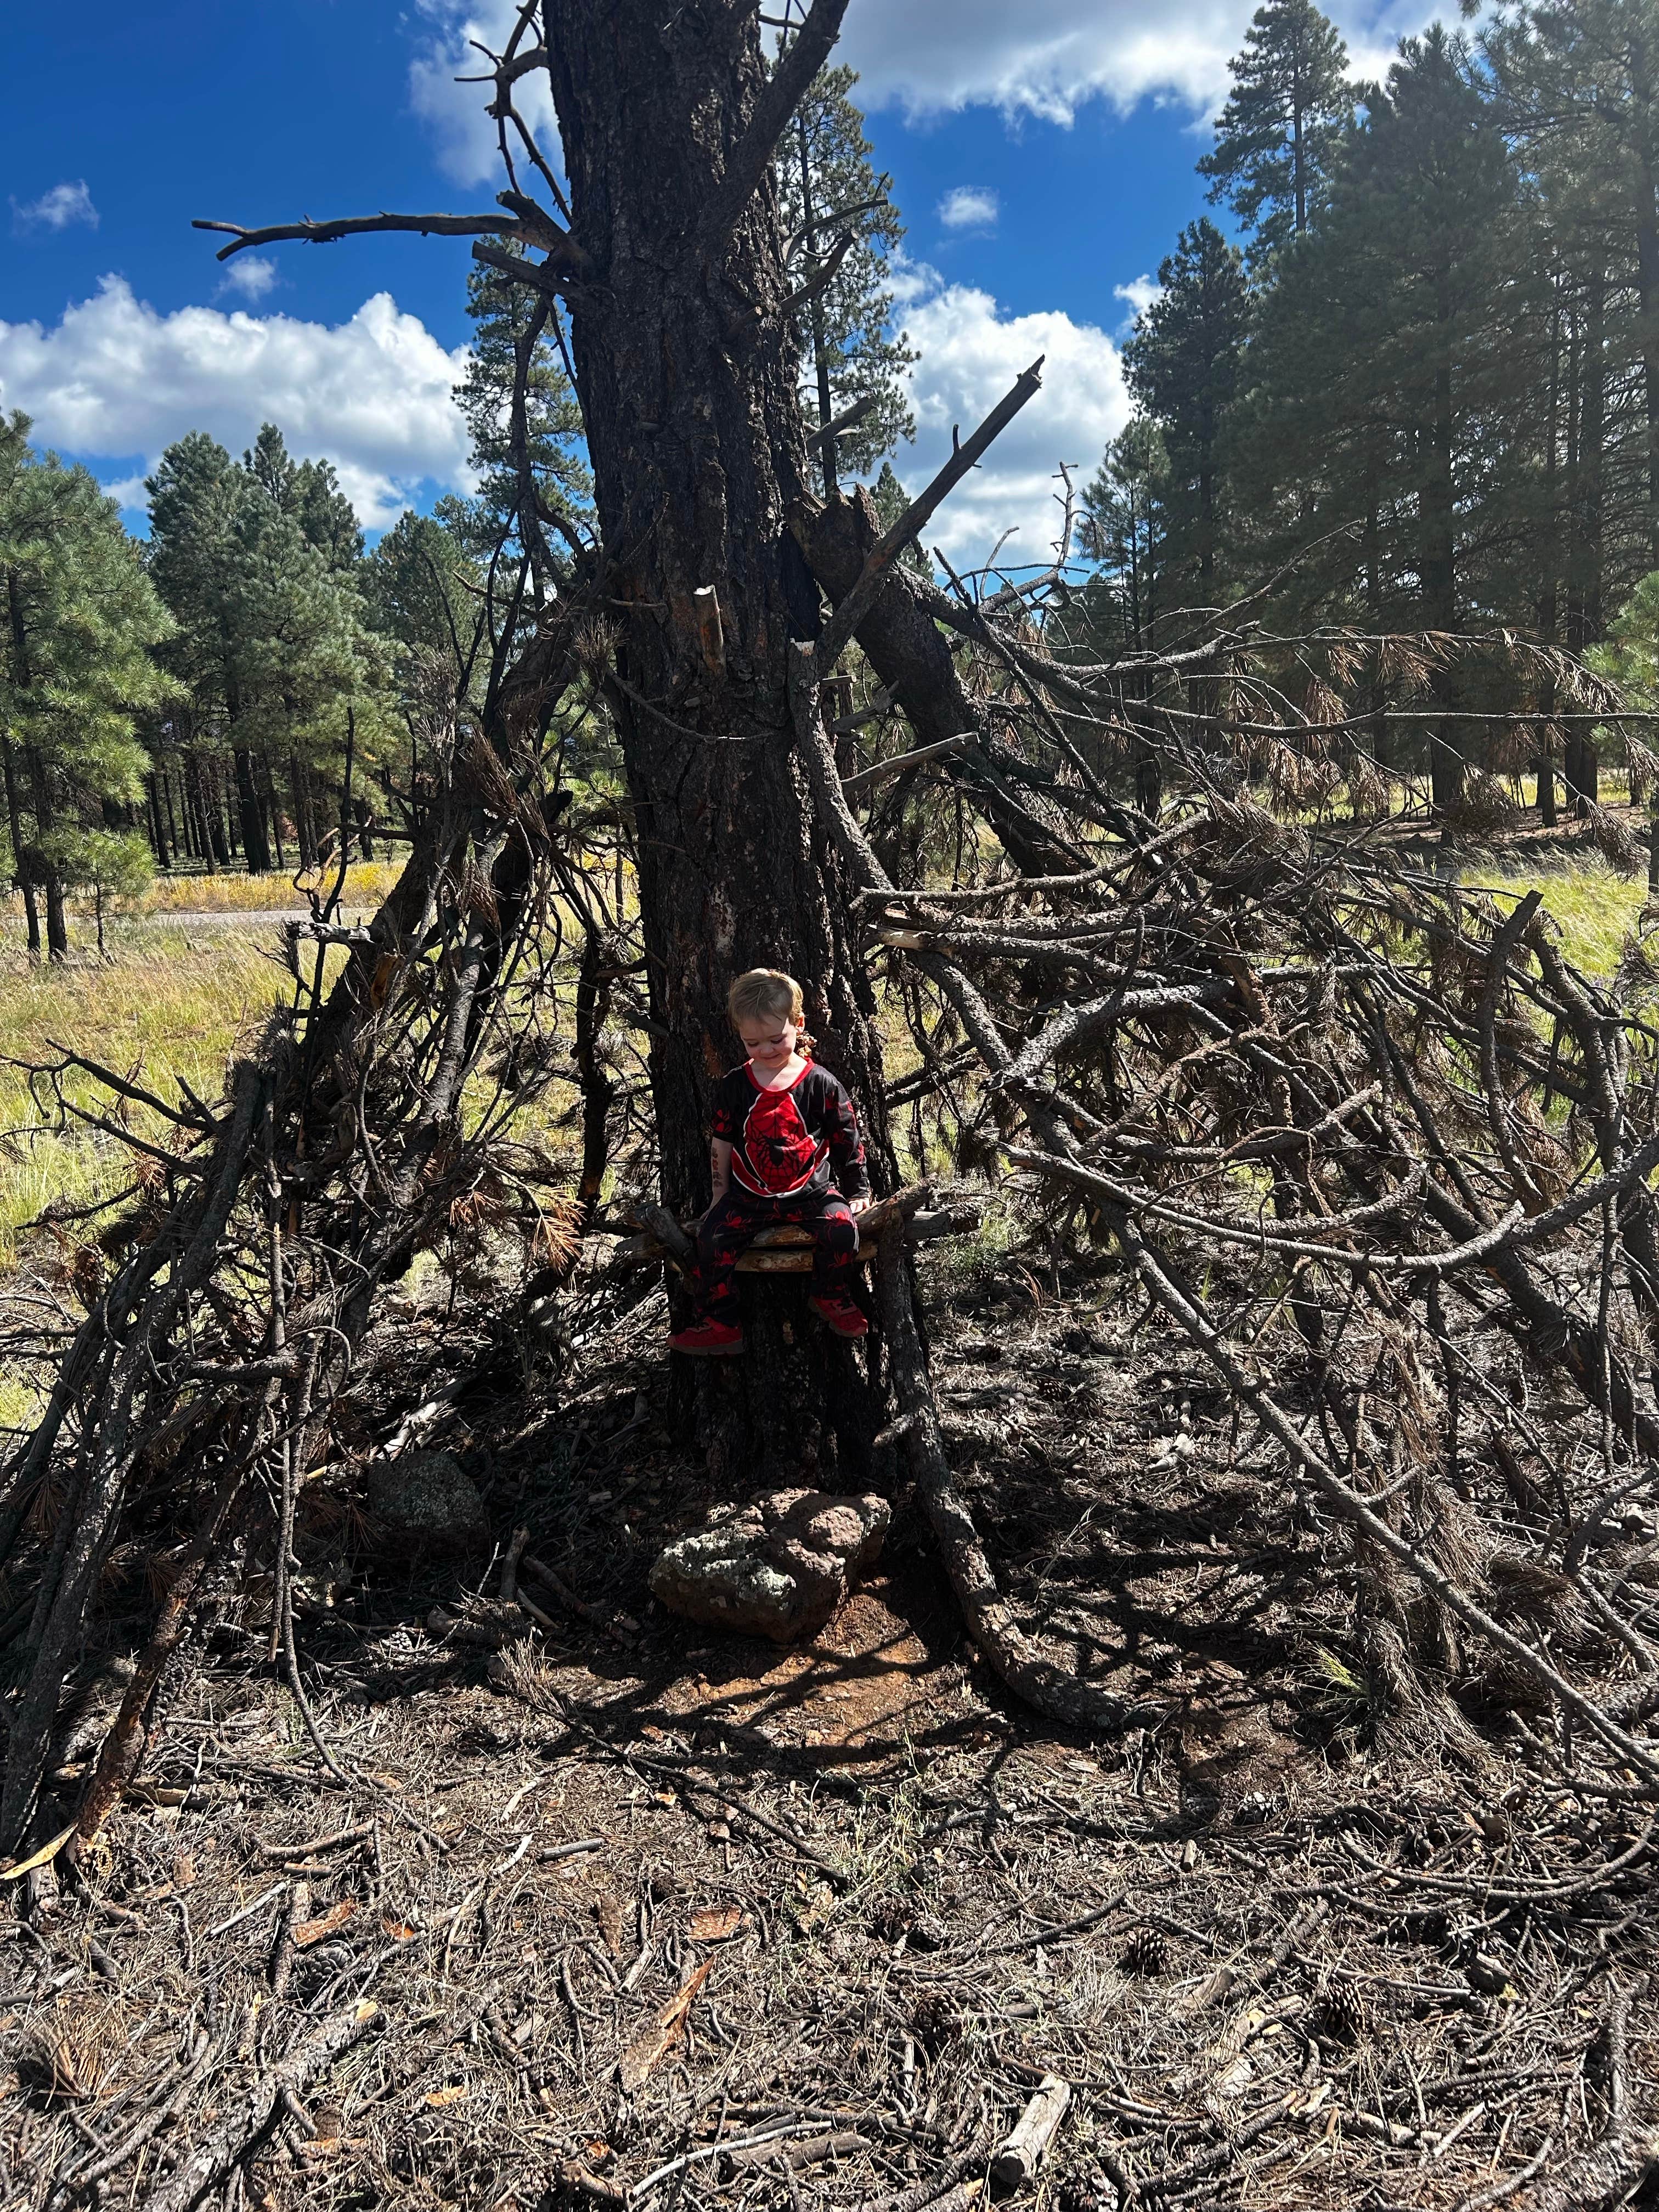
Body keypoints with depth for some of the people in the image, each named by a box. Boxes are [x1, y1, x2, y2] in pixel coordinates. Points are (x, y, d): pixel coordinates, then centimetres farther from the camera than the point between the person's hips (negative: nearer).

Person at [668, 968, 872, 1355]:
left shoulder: (821, 1084, -4)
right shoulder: (733, 1085, 2)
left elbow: (848, 1141, 5)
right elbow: (721, 1144, 11)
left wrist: (859, 1190, 8)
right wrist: (721, 1195, 11)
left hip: (811, 1191, -1)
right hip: (749, 1195, 2)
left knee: (842, 1229, -26)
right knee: (712, 1237, -19)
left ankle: (831, 1298, 3)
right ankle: (716, 1323, -4)